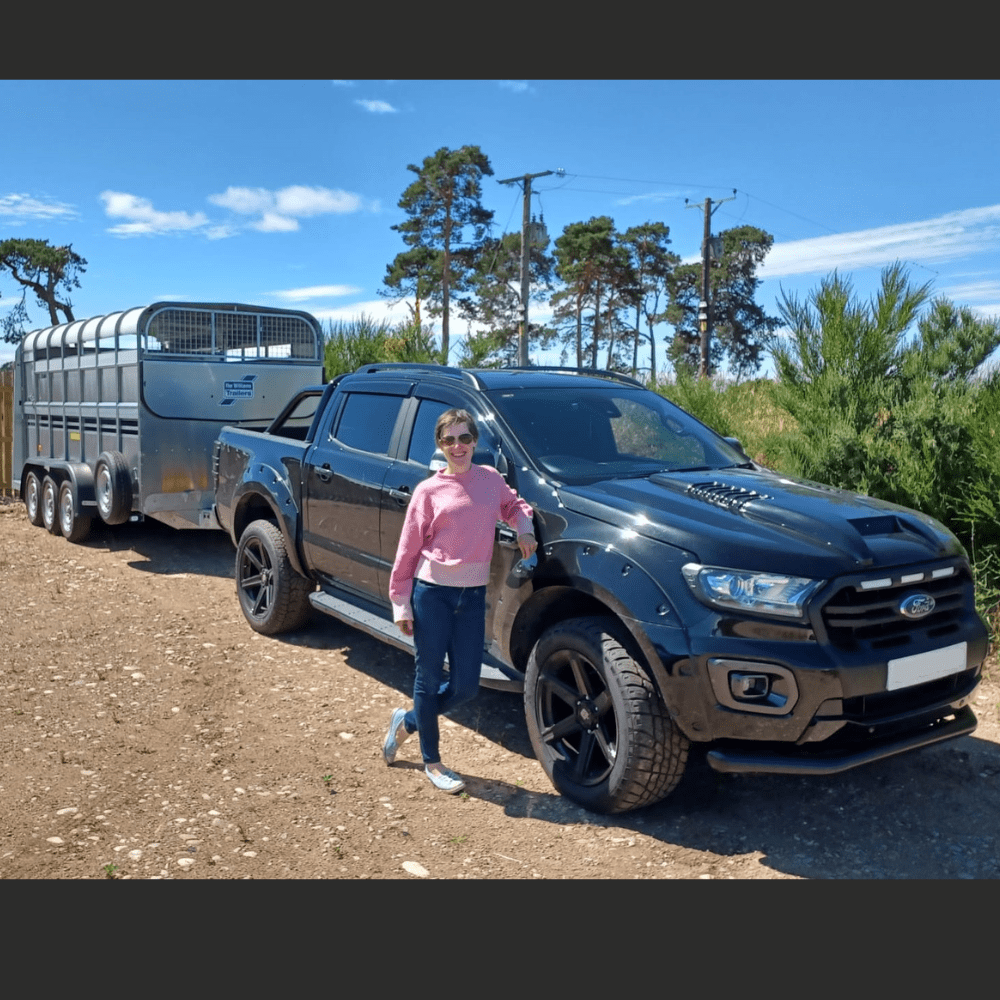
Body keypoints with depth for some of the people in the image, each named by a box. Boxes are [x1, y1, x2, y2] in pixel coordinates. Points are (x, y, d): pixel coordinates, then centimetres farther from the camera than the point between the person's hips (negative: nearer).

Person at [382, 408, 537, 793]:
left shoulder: (491, 479, 6)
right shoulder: (429, 491, -4)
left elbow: (514, 505, 26)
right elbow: (408, 551, -1)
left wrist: (524, 528, 4)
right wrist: (401, 603, -3)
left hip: (473, 595, 4)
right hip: (432, 592, -4)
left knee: (465, 687, 6)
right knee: (429, 679, 6)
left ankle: (407, 722, 33)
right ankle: (432, 762, 26)